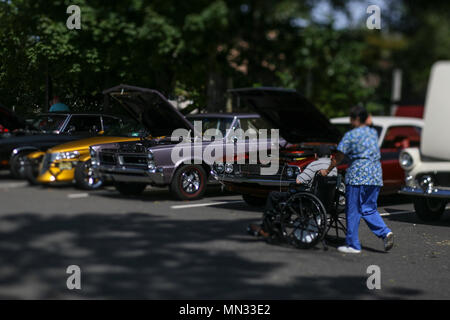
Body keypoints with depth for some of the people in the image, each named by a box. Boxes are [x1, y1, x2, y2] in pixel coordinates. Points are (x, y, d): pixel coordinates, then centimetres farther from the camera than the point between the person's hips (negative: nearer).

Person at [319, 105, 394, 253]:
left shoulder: (350, 135, -4)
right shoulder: (373, 132, 13)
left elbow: (338, 158, -2)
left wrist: (327, 171, 10)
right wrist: (368, 122, 25)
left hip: (357, 175, -6)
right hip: (376, 176, 6)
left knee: (353, 211, 3)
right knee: (369, 209, 15)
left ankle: (353, 245, 7)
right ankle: (385, 232, -6)